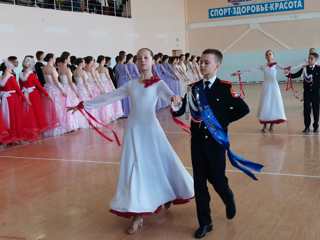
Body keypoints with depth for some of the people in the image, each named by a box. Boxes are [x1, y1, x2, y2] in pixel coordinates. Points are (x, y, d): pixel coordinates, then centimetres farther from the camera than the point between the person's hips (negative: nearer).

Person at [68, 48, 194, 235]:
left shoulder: (158, 83, -2)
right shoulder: (131, 85, 7)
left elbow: (168, 94, -23)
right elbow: (109, 97, 12)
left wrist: (175, 99, -48)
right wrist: (83, 105, 12)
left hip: (151, 128, -2)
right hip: (134, 130, 3)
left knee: (160, 163, 6)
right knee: (135, 168, 1)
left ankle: (167, 195, 37)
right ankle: (138, 215, 7)